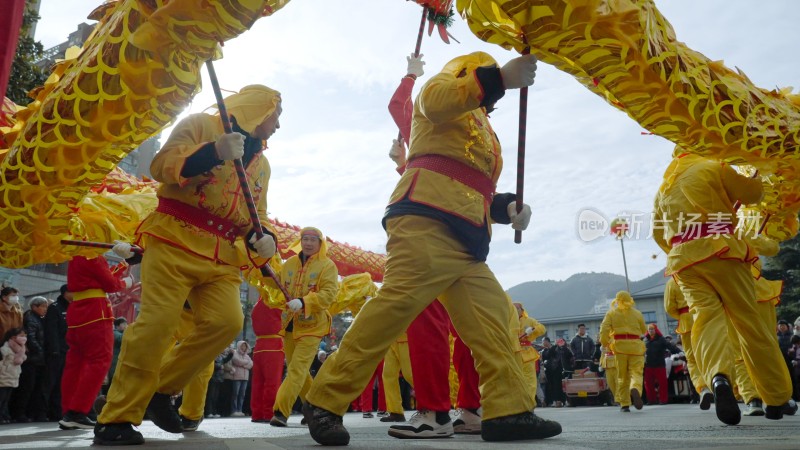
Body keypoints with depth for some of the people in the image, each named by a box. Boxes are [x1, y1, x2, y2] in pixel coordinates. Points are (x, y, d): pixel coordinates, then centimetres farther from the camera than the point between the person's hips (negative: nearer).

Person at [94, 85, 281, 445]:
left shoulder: (261, 164, 22)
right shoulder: (200, 125, 3)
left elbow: (257, 215, 23)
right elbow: (161, 166, -10)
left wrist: (263, 237, -1)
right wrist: (213, 152, -24)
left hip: (221, 256, 6)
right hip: (175, 240, -6)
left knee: (227, 322, -11)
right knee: (158, 323, -14)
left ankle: (160, 389, 7)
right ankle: (117, 417, -3)